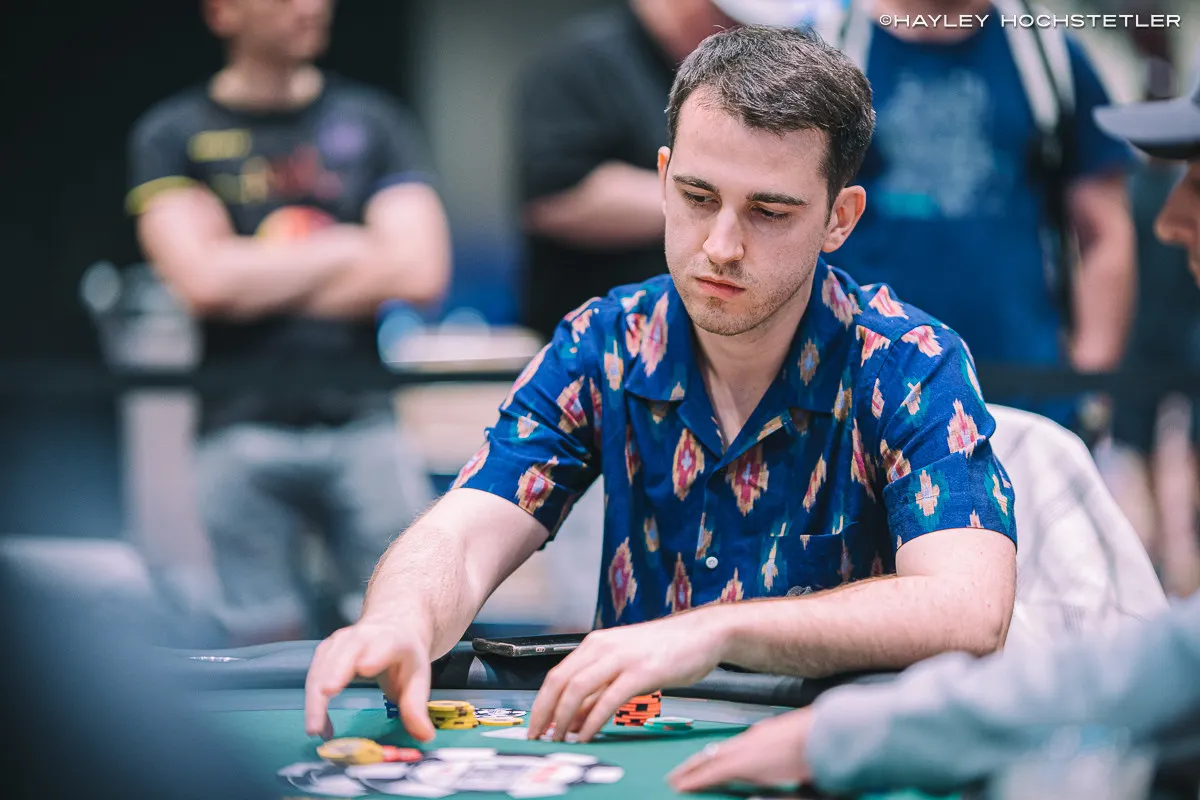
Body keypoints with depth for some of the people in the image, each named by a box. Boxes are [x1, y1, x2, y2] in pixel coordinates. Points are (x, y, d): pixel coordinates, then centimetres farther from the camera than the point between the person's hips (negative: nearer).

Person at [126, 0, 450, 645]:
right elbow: (202, 278, -9)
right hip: (241, 432, -1)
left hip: (363, 423, 1)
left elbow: (419, 272, -2)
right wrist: (348, 247, -1)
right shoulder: (171, 134, 6)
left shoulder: (372, 120, 11)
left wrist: (260, 283, -3)